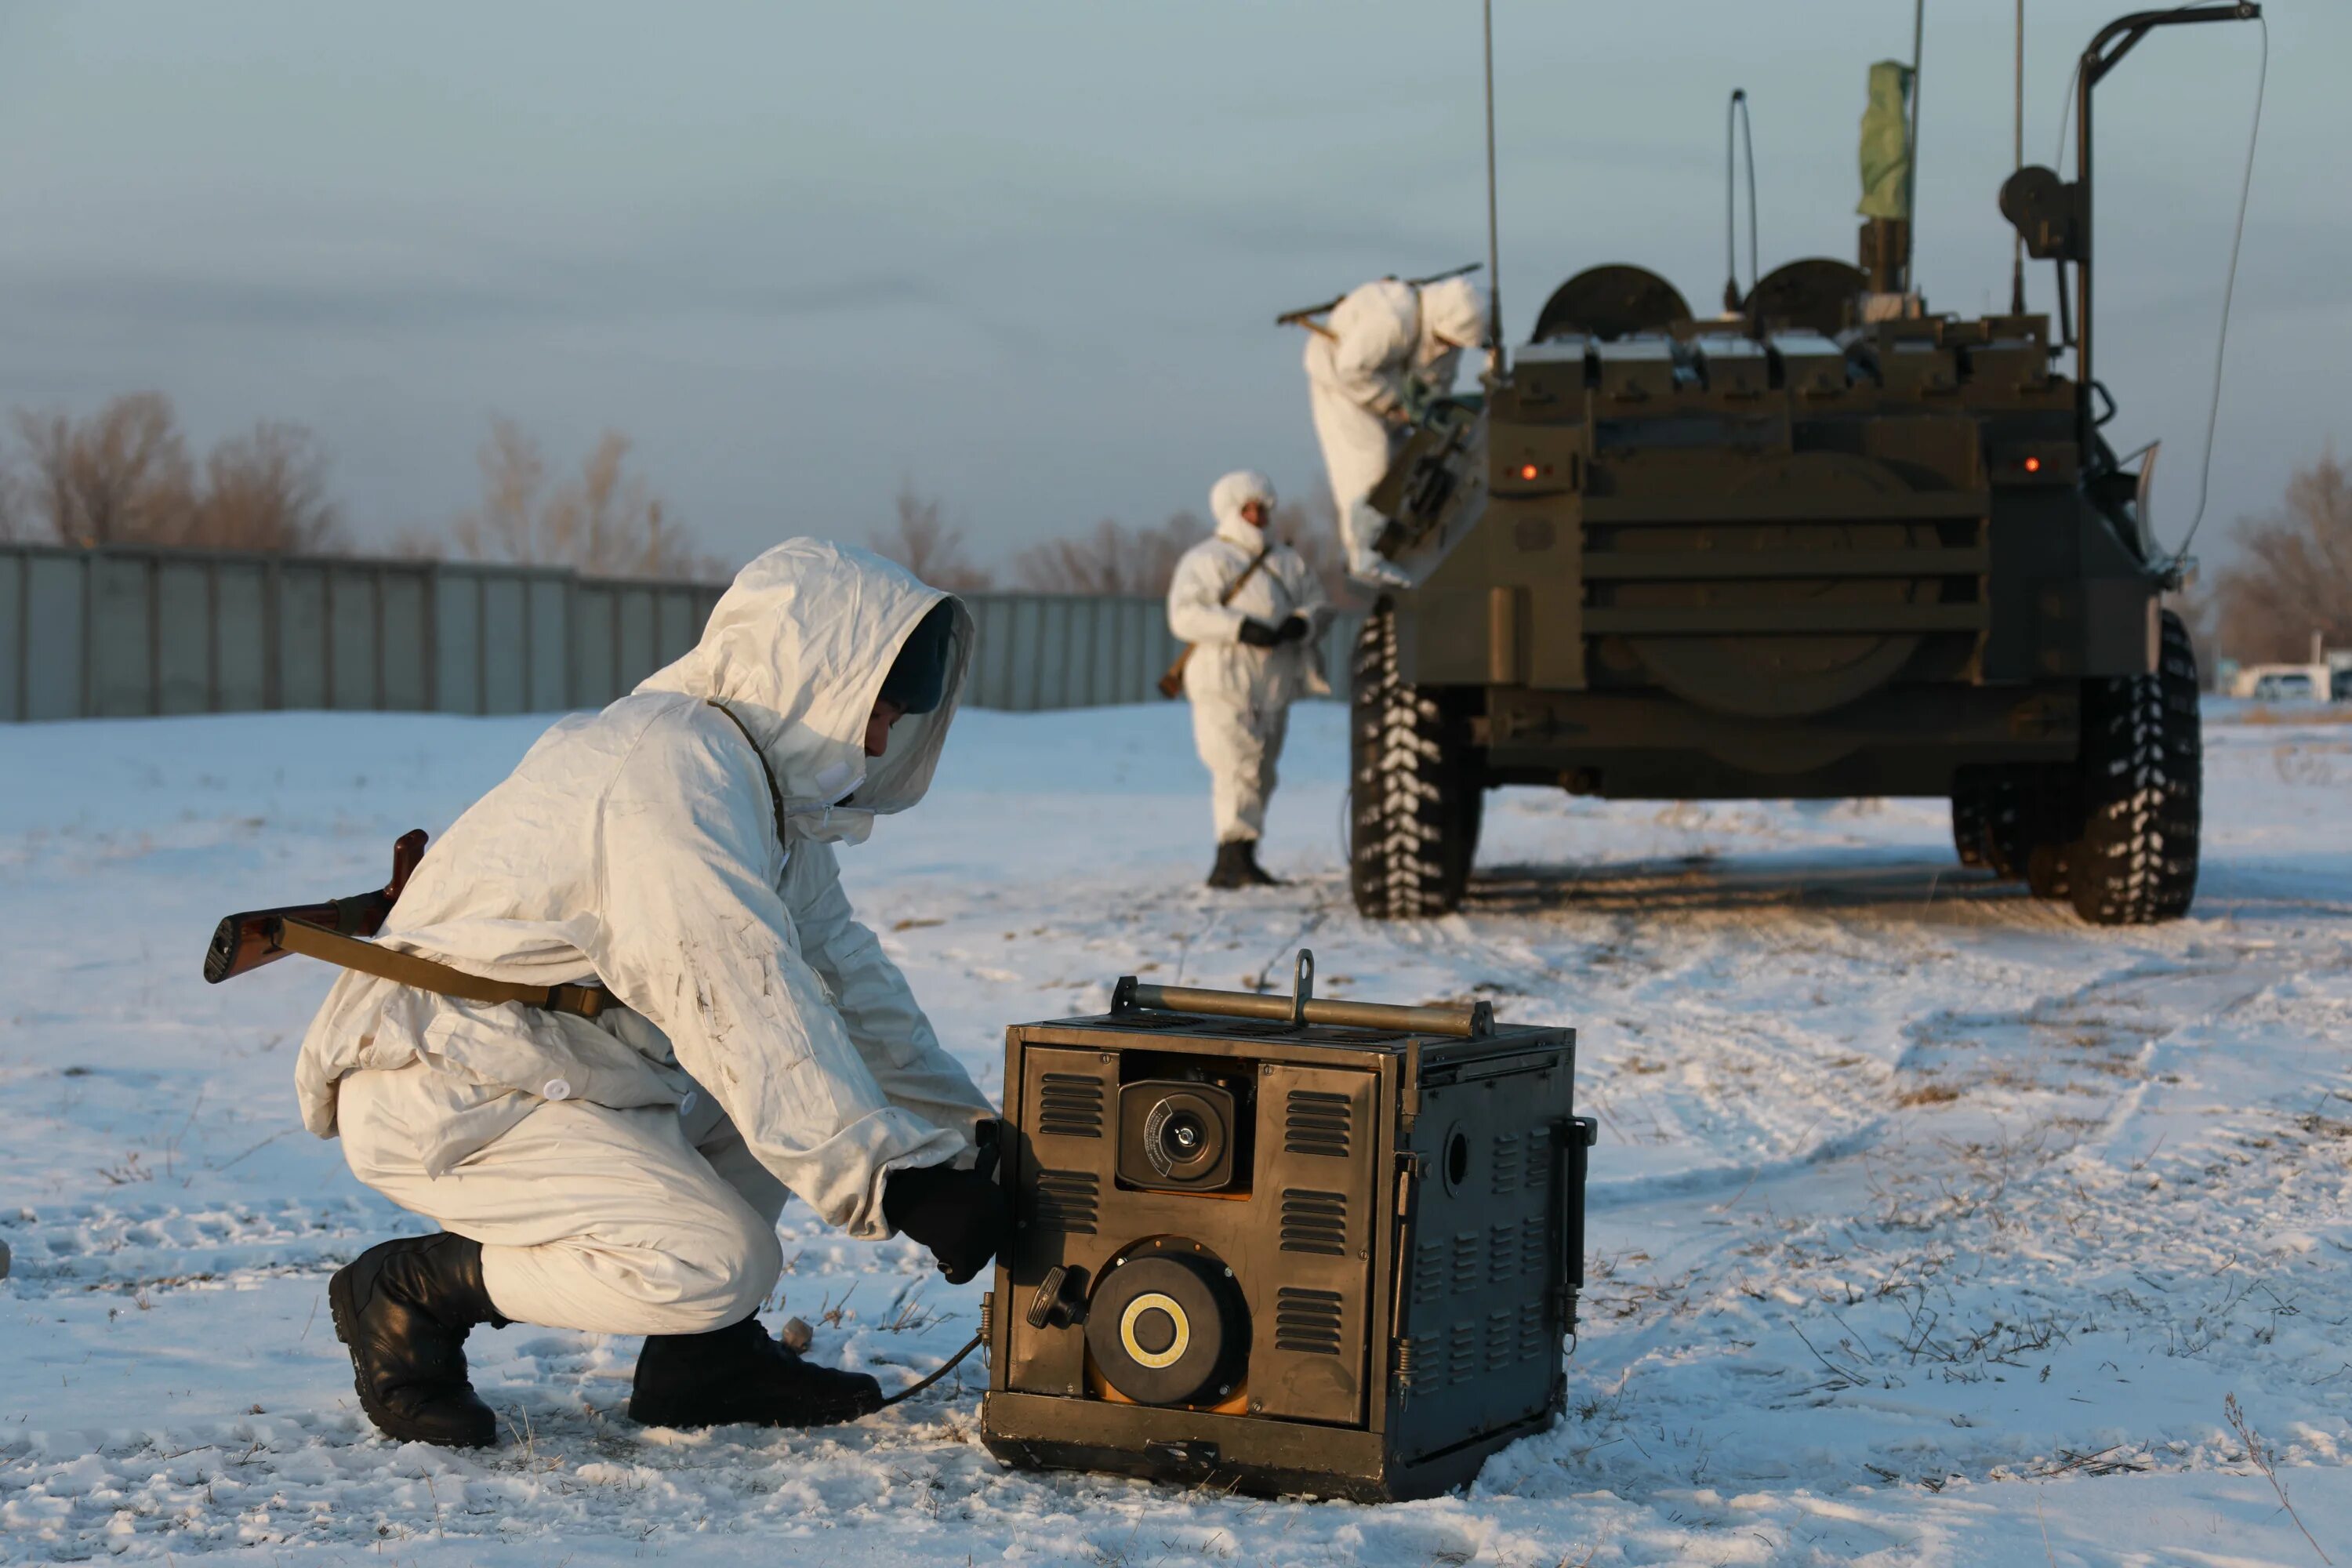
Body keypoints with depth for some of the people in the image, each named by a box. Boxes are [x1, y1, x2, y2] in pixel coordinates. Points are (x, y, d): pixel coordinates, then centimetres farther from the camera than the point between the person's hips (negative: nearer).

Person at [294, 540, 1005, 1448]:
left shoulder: (766, 787, 11)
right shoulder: (671, 779, -22)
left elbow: (847, 980, 13)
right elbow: (751, 1023, -28)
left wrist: (968, 1137, 6)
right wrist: (899, 1187, -28)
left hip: (560, 1070, 11)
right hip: (442, 1100, -11)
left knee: (815, 1061, 10)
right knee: (722, 1264, -22)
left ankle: (703, 1360, 7)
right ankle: (415, 1290, -5)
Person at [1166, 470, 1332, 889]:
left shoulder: (1287, 562, 19)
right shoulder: (1204, 560, 1)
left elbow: (1318, 605, 12)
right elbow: (1185, 615, -12)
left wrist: (1301, 623, -12)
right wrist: (1241, 628, -23)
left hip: (1273, 687, 6)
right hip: (1223, 683, -6)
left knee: (1260, 776, 6)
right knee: (1240, 769, -18)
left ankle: (1228, 868, 12)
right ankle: (1237, 856, -22)